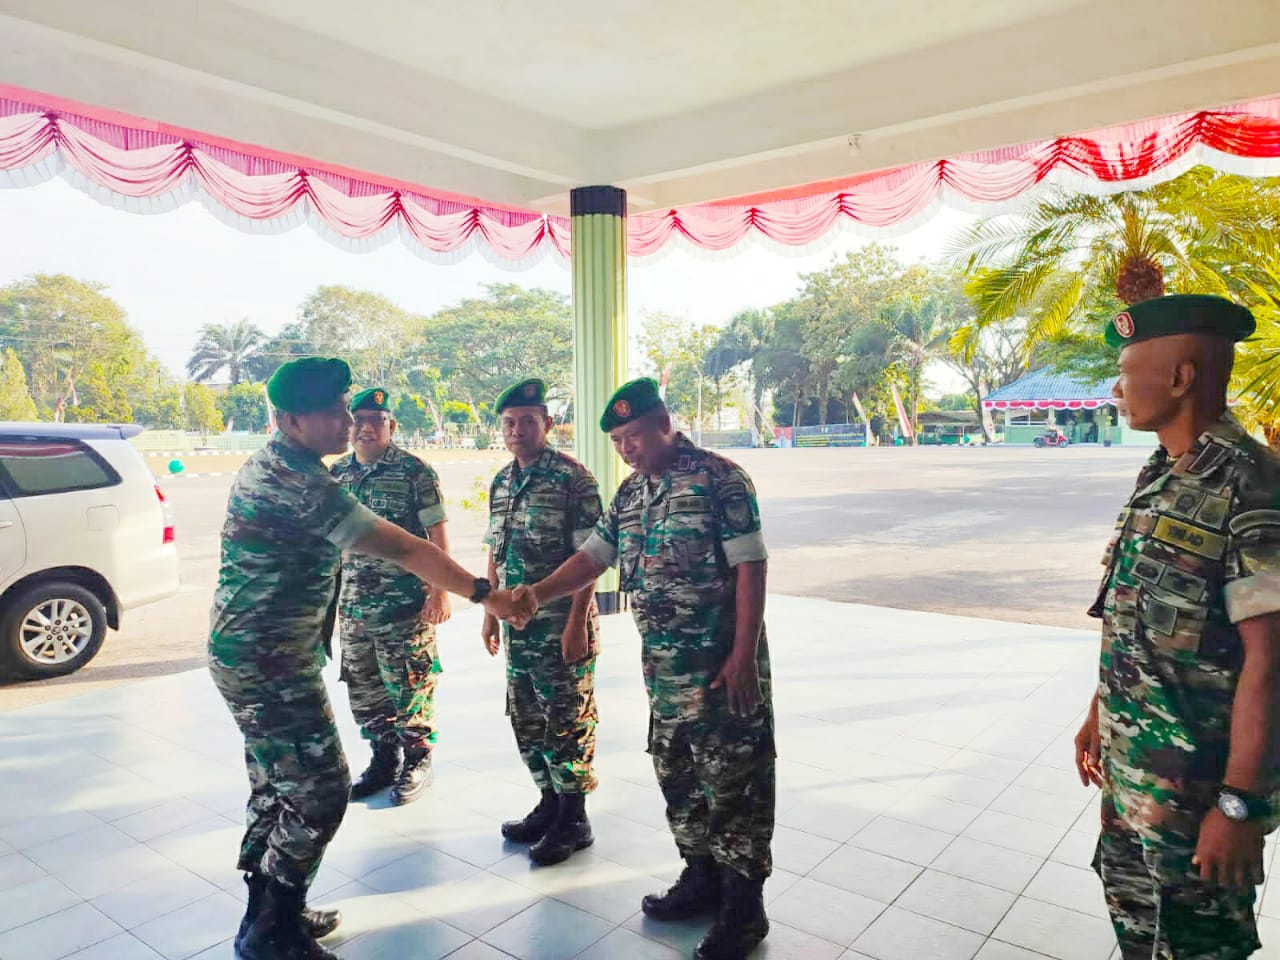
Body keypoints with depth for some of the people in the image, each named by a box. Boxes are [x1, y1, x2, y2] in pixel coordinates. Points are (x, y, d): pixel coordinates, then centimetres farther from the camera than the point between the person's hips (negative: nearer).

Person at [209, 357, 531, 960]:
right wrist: (483, 594, -23)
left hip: (248, 654, 10)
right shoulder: (299, 483, -24)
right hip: (270, 666, -10)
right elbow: (401, 548, -27)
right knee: (320, 791, -2)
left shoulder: (267, 464, 8)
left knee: (276, 786, 19)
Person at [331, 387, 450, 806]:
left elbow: (437, 533, -9)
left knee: (410, 687, 2)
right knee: (364, 690, 14)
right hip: (353, 603, 6)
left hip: (406, 602, -6)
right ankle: (383, 760, 30)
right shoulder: (337, 475, 9)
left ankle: (417, 762, 19)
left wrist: (440, 591, -14)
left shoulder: (414, 471, -7)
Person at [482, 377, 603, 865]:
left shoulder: (572, 478, -12)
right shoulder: (501, 482, 10)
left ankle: (573, 819, 19)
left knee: (566, 722, 3)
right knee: (526, 719, 16)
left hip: (562, 624, -7)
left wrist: (577, 622, -19)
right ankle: (549, 804, 33)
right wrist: (491, 614, 15)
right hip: (519, 624, 7)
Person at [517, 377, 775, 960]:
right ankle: (702, 877, 36)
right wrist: (536, 594, -4)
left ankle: (743, 907, 18)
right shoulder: (629, 493, 10)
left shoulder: (719, 478, -13)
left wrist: (744, 656, -18)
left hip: (722, 663, -7)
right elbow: (592, 558, 12)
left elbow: (750, 567, -15)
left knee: (734, 777, 3)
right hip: (662, 665, 7)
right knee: (676, 773, 17)